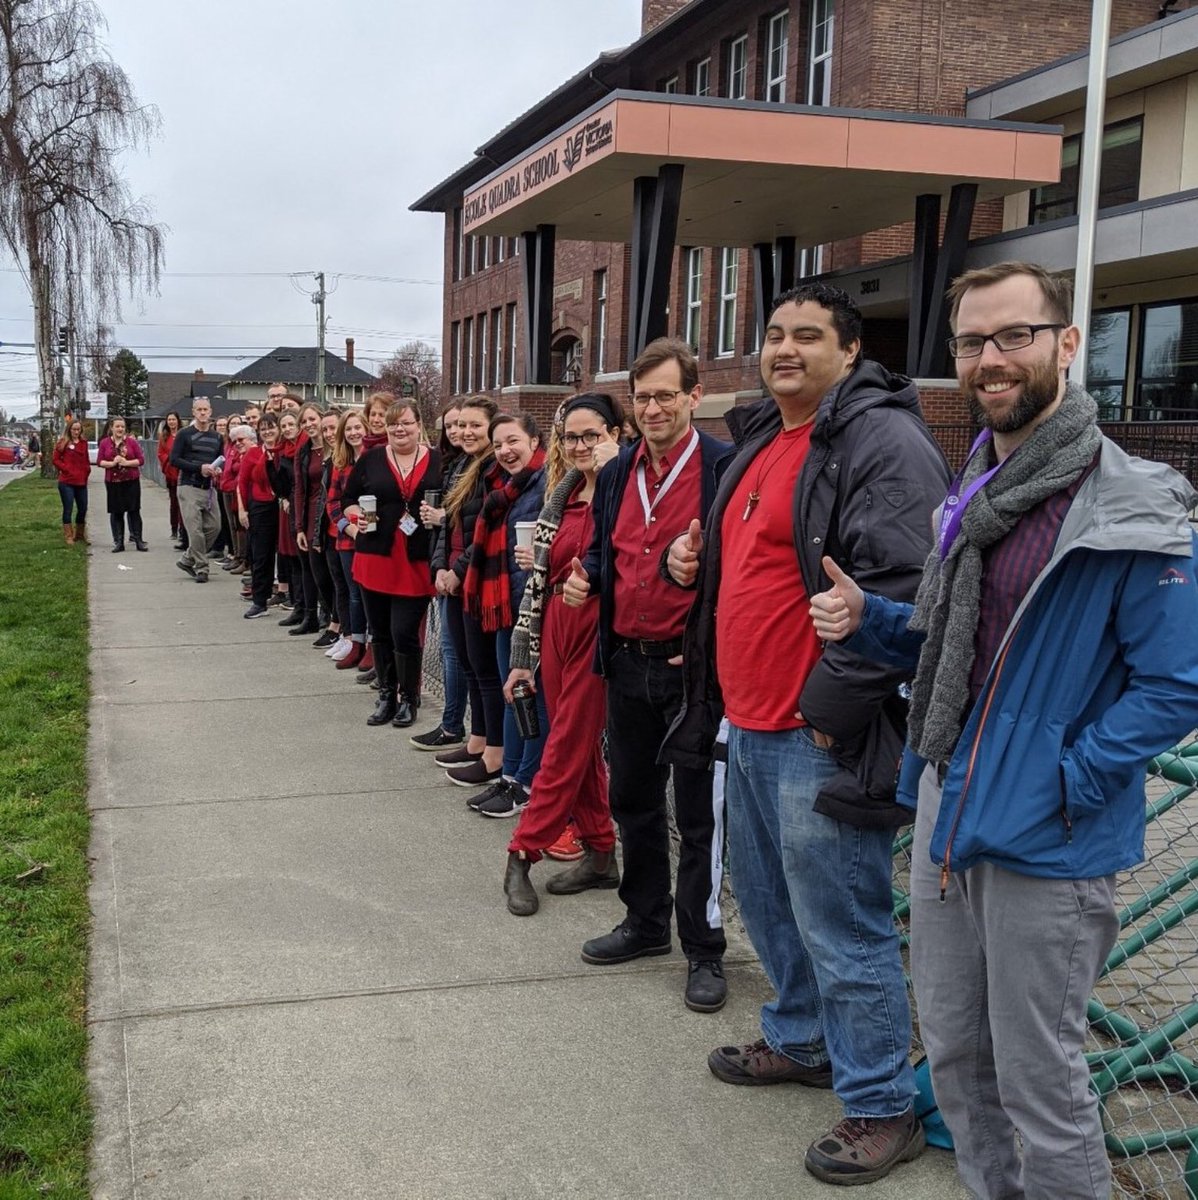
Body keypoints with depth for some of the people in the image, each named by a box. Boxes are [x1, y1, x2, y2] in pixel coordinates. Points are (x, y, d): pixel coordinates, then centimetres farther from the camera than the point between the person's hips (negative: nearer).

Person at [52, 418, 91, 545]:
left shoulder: (84, 442, 10)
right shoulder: (63, 442, -4)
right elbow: (55, 459, -4)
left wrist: (87, 470, 6)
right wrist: (66, 469, -10)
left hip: (81, 482, 5)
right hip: (66, 482, -5)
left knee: (83, 509, 11)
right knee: (68, 509, 0)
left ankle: (80, 535, 26)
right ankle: (68, 536, 7)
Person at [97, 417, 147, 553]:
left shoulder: (132, 442, 3)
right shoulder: (104, 443, 5)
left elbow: (141, 460, 0)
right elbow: (99, 461, 2)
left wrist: (126, 462, -14)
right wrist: (112, 463, -15)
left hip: (132, 481, -1)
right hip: (113, 482, 1)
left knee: (134, 510, 0)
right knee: (116, 512, 3)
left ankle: (138, 540, 5)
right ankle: (118, 542, 8)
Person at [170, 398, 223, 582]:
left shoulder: (217, 437, 13)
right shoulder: (184, 434, -3)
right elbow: (174, 459, -9)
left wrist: (218, 470, -2)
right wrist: (199, 467, -18)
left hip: (208, 488, 5)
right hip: (189, 487, -5)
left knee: (213, 527, 4)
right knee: (195, 530, -7)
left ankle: (187, 560, 19)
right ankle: (201, 568, 3)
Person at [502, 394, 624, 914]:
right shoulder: (563, 494, 11)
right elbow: (540, 574, 12)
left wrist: (609, 473, -23)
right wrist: (523, 656, 11)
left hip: (598, 628, -7)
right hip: (557, 625, 7)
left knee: (566, 748, -1)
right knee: (581, 746, 12)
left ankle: (522, 855, 7)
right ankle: (601, 854, 22)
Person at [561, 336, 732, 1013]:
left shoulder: (725, 468, -10)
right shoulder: (617, 474, 11)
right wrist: (585, 578, 1)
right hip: (627, 662, 7)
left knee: (698, 812, 3)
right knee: (633, 799, 17)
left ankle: (705, 950, 15)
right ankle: (646, 923, 34)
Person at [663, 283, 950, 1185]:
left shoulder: (882, 441, -14)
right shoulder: (760, 442, 16)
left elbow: (900, 588, -23)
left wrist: (831, 707, -22)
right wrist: (697, 560, 8)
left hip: (822, 737, -10)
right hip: (751, 727, 10)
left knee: (842, 926, -1)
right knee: (769, 901, 22)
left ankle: (882, 1105, 15)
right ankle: (802, 1042, 42)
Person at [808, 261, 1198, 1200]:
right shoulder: (973, 492, 9)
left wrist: (1062, 784, -20)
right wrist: (868, 619, 1)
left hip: (1047, 842, -7)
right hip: (945, 816, 8)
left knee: (1038, 1077, 6)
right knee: (953, 1054, 19)